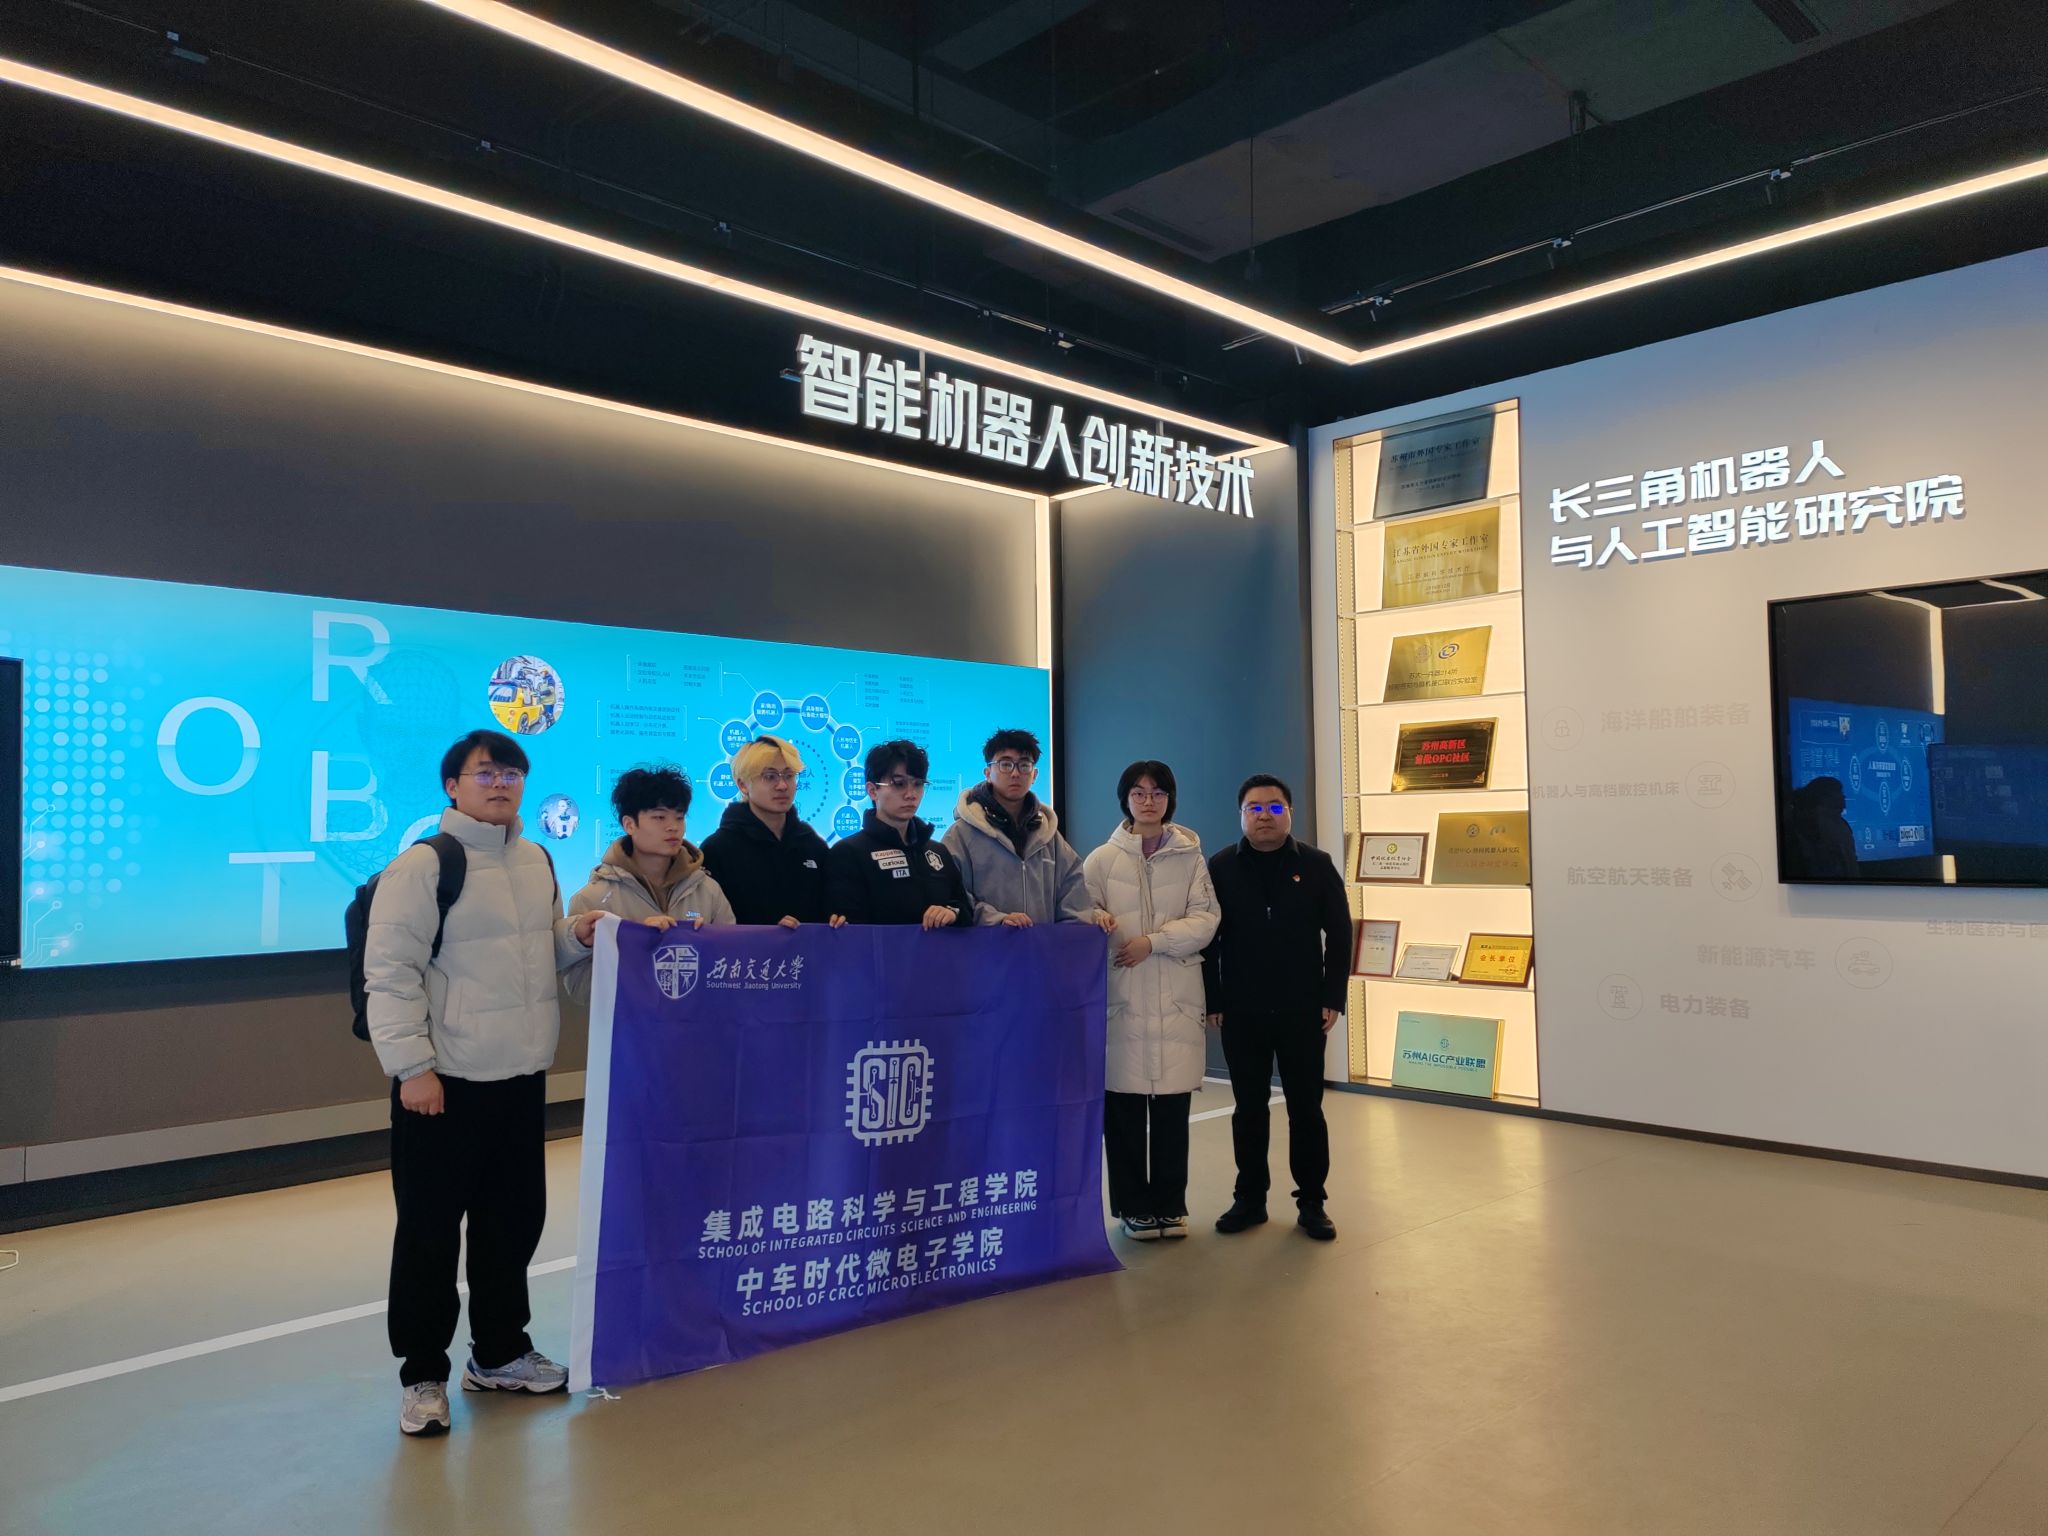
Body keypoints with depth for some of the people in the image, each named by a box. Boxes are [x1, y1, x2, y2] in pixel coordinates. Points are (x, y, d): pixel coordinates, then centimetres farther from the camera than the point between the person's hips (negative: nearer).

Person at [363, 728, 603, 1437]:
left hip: (522, 1075, 7)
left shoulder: (536, 861, 11)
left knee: (514, 1218, 17)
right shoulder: (422, 865, -11)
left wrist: (576, 936, 3)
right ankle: (422, 1374, 20)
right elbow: (390, 972, -14)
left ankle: (499, 1353, 34)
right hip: (443, 1082, -7)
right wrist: (412, 1066, -19)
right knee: (429, 1231, 4)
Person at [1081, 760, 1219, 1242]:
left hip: (1177, 997, 1)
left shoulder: (1189, 856, 5)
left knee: (1173, 1106, 5)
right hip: (1121, 994, 0)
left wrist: (1153, 941, -13)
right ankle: (1133, 1206, 17)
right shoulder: (1103, 859, 4)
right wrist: (1098, 922, -19)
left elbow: (1205, 919, 0)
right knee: (1123, 1107, 2)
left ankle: (1170, 1203, 20)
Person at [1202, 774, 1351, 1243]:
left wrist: (1332, 998, -4)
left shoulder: (1317, 866, 1)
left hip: (1302, 1010, 0)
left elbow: (1338, 935, 2)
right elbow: (1207, 938, 2)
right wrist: (1213, 1002, -3)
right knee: (1249, 1108, 9)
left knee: (1306, 1107, 7)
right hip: (1242, 1012, 1)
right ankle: (1250, 1198, 21)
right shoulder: (1221, 868, 1)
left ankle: (1312, 1202, 17)